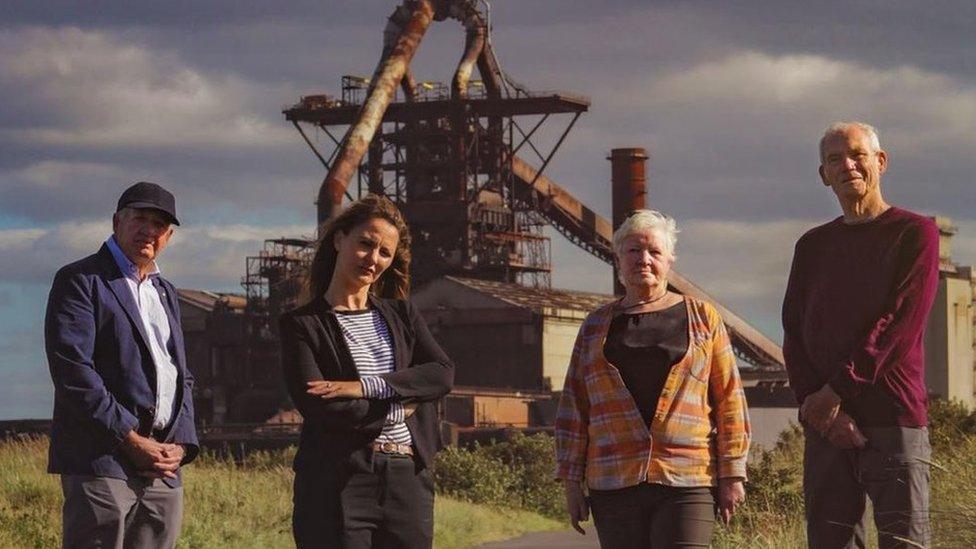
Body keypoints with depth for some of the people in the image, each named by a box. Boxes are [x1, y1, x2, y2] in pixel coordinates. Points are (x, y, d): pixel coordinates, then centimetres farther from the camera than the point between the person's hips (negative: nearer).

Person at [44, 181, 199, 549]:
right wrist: (132, 440, -14)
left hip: (163, 469, 7)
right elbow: (71, 369, -11)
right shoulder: (79, 281, -1)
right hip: (102, 462, -7)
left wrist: (180, 445, 4)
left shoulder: (165, 293, 24)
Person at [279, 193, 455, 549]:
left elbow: (443, 373, 0)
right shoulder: (302, 325, 2)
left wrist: (367, 386, -12)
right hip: (339, 484, -4)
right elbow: (317, 406, -12)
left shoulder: (401, 315, 16)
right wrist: (398, 408, -4)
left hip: (408, 479, 4)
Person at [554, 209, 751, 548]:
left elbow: (729, 401, 8)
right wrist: (571, 481, 7)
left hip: (688, 482, -2)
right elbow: (573, 407, 14)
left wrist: (732, 475, 1)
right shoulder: (596, 327, 15)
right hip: (614, 485, 2)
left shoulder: (702, 318, 10)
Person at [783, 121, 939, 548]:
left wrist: (838, 391, -13)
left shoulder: (915, 234, 3)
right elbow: (794, 333, 11)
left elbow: (900, 324, -8)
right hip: (826, 425, 5)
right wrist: (814, 404, -7)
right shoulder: (813, 245, 19)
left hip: (893, 417, -5)